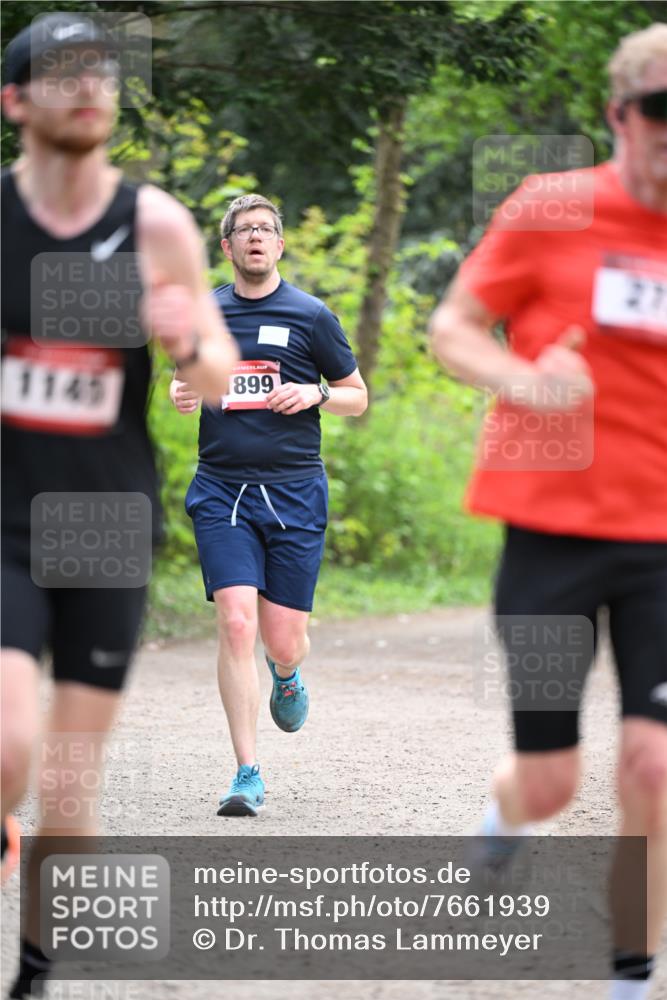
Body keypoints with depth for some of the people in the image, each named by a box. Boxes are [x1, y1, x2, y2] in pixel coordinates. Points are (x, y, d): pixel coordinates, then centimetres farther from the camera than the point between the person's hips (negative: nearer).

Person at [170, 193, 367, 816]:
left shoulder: (310, 315, 3)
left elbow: (358, 397, 11)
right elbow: (186, 375, 25)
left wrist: (314, 394, -10)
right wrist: (180, 391, 1)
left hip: (293, 490, -1)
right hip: (221, 490, 1)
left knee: (283, 643, 0)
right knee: (236, 625, -14)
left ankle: (286, 678, 41)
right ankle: (248, 774, -10)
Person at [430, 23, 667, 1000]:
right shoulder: (552, 211, -4)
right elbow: (452, 325, 2)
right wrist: (519, 380, -18)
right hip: (552, 526, -1)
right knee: (547, 783, 4)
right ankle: (503, 823, 43)